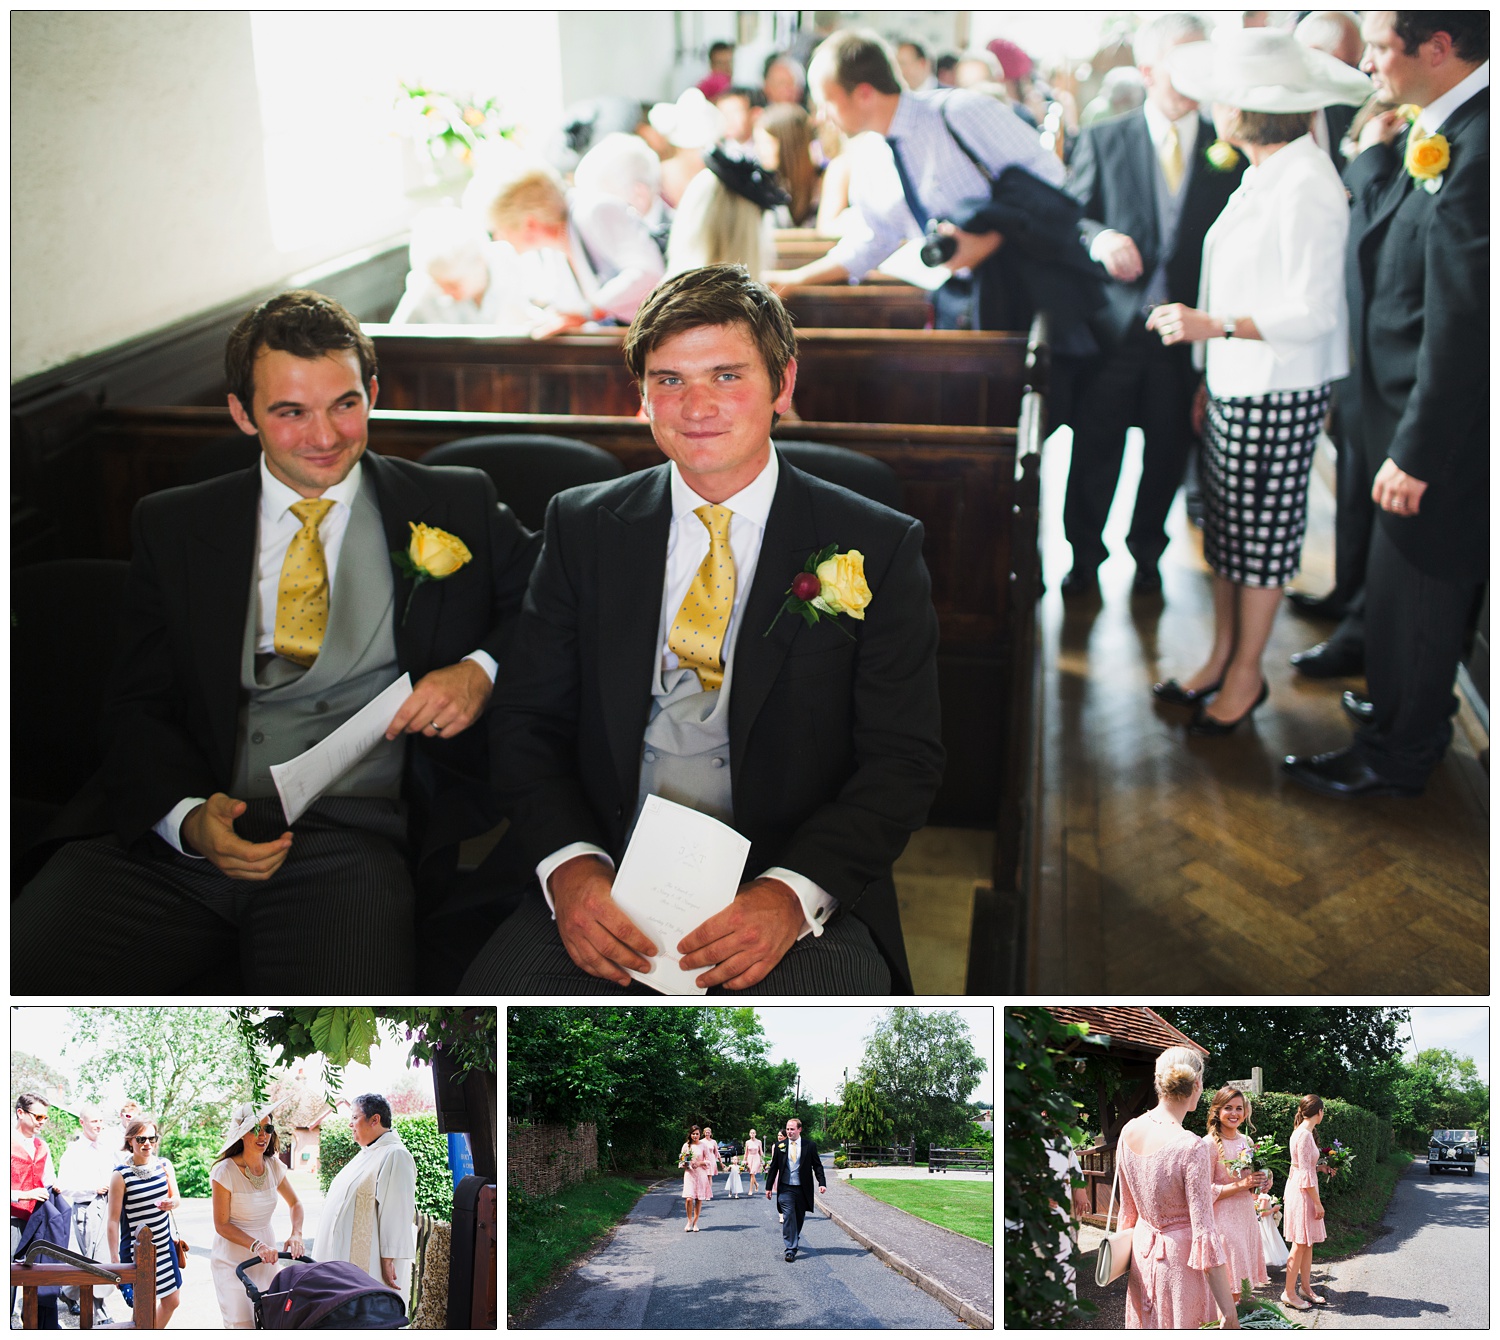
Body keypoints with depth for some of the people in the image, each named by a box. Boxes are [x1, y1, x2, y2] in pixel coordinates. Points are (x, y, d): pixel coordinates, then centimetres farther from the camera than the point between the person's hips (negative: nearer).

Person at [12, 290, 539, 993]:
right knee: (20, 974, -24)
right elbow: (140, 705, 11)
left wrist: (481, 670, -4)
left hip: (351, 837, -2)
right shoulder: (173, 525, 15)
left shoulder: (452, 507, 13)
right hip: (179, 836, 3)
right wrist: (188, 815, -9)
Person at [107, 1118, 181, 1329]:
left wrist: (172, 1202, -14)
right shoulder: (121, 1175, -14)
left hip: (164, 1245, 6)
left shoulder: (165, 1165, 0)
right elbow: (113, 1219, -12)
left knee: (172, 1301, 15)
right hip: (135, 1250, -6)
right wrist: (114, 1260, -13)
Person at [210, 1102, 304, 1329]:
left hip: (267, 1257, 5)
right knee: (241, 1326, -8)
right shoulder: (225, 1171, -14)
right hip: (233, 1260, -5)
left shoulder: (274, 1166, 1)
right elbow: (222, 1225, -12)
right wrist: (257, 1245, -23)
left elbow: (295, 1203, 13)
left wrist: (296, 1234, -5)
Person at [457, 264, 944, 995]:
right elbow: (530, 722, 7)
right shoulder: (582, 528, 10)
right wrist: (571, 868, -12)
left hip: (801, 896, -1)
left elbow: (902, 761, -2)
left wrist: (789, 895, -18)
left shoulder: (876, 548, 2)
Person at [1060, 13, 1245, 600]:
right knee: (1094, 451, 4)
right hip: (1112, 326, -1)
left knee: (1167, 453, 11)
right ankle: (1084, 554, 24)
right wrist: (1099, 238, -21)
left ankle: (1147, 553, 32)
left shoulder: (1230, 149, 5)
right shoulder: (1102, 141, 4)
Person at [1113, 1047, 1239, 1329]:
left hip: (1142, 1253, 6)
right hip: (1181, 1257, -6)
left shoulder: (1128, 1132, -4)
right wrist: (1228, 1312, -19)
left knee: (1147, 1328, 19)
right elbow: (1204, 1232, -23)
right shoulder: (1191, 1147, -23)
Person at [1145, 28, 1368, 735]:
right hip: (1235, 384, 9)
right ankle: (1220, 657, 29)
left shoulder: (1307, 188, -20)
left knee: (1261, 535, 4)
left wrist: (1213, 326, -26)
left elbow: (1312, 313, -21)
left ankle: (1246, 674, 18)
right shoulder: (1264, 176, 9)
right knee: (1226, 528, 16)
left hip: (1277, 396, -9)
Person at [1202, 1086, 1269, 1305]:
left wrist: (1260, 1184, 2)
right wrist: (1241, 1185, -20)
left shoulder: (1246, 1141, 11)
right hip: (1223, 1219, -7)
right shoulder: (1210, 1143, -12)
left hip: (1247, 1217, 7)